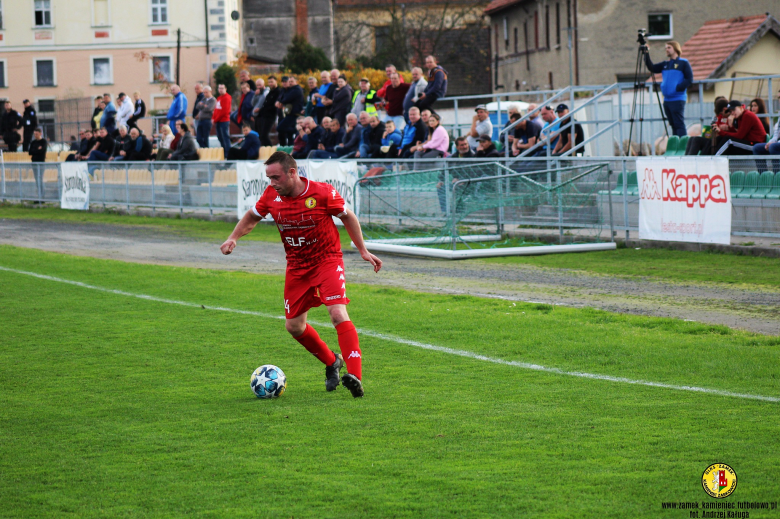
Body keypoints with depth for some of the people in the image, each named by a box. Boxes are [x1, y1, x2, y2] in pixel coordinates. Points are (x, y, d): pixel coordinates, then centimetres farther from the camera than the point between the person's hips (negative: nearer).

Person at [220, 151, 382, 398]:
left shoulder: (323, 193, -18)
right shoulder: (271, 195, -7)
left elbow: (347, 217, -2)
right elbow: (252, 217, 11)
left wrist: (363, 251, 0)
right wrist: (233, 238, -6)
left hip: (327, 261, -5)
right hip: (296, 266, 5)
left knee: (338, 314, -23)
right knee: (294, 326, 8)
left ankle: (355, 376, -28)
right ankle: (332, 362, 31)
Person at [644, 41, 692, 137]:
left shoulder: (683, 63, -1)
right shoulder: (665, 64, 17)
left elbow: (689, 79, -7)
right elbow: (652, 68, 7)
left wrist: (678, 88, -16)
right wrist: (646, 54, -2)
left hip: (678, 99, -7)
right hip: (667, 99, 7)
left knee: (679, 124, -10)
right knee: (673, 125, 9)